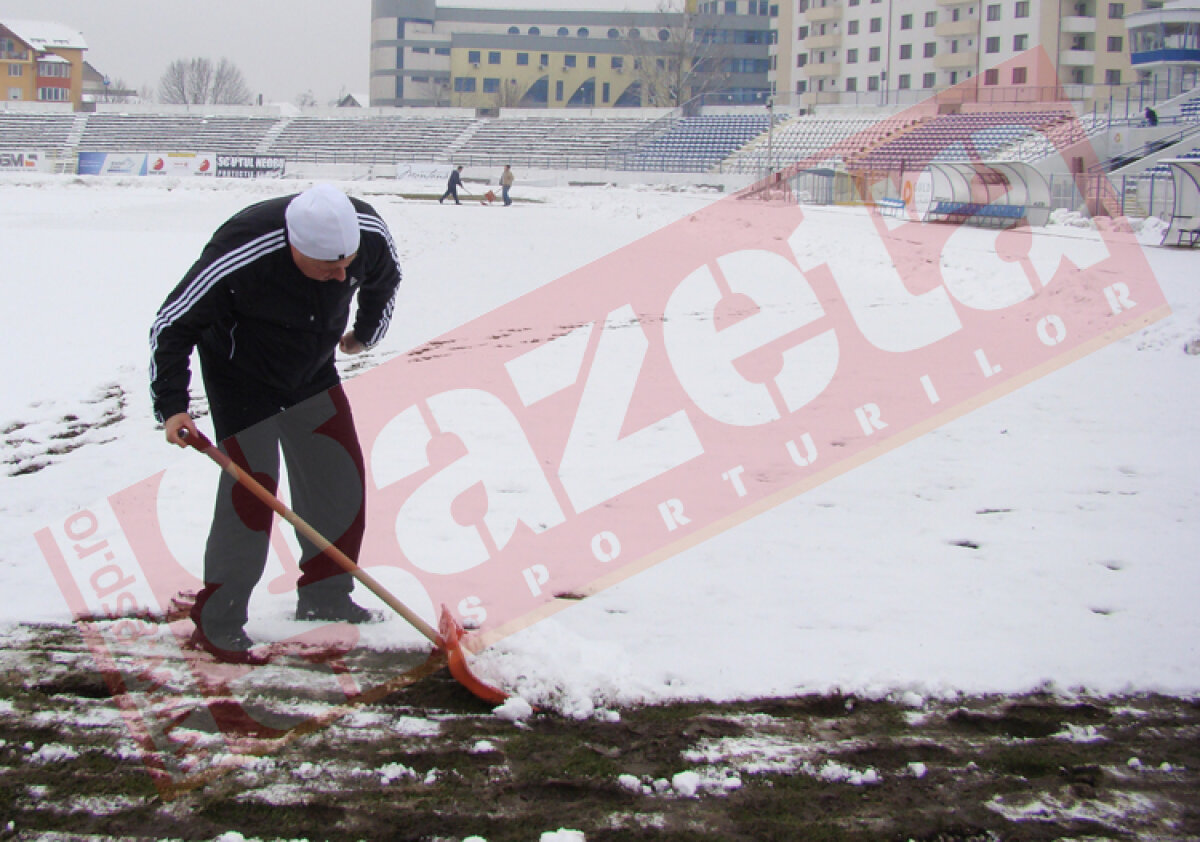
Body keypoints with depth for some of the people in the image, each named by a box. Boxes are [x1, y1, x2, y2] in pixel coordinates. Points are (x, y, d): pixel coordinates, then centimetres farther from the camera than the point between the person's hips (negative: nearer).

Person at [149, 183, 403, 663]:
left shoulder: (368, 231, -23)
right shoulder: (241, 256, -39)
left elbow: (383, 279, 4)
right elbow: (172, 325, -26)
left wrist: (365, 333, 18)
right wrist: (172, 406, -31)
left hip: (313, 372, 6)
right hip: (242, 380, -5)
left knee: (340, 477, 6)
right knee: (250, 492, -12)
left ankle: (323, 597, 23)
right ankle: (217, 624, 0)